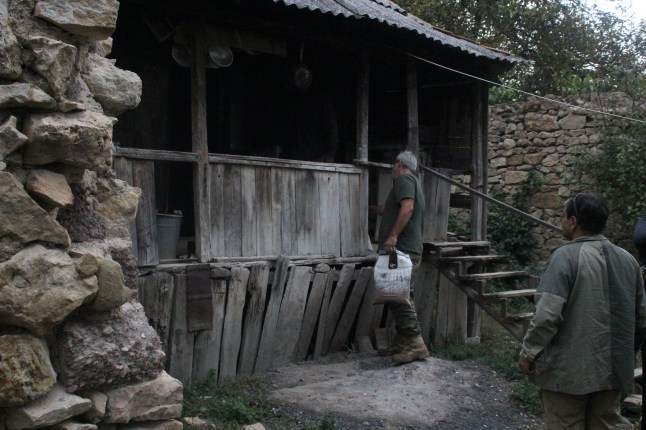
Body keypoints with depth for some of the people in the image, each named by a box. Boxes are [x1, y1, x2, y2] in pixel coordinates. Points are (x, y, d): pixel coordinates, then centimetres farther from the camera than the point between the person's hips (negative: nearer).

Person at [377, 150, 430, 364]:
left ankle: (416, 344, -17)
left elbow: (407, 207, -21)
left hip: (402, 249, -11)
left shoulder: (404, 179, -4)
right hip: (408, 249, 11)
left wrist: (393, 236, -25)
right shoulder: (413, 183, 28)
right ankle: (402, 342, 15)